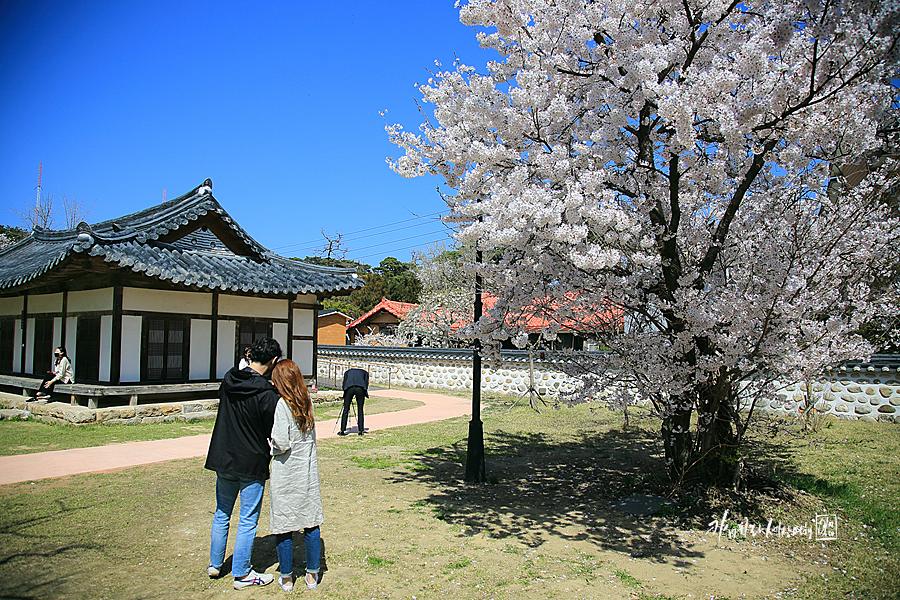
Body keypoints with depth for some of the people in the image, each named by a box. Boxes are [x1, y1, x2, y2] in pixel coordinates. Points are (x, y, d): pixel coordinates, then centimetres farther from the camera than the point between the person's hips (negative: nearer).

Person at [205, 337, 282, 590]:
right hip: (252, 464, -6)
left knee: (222, 514, 22)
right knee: (248, 521, 7)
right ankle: (241, 574, 18)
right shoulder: (266, 392, -22)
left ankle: (215, 564, 35)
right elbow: (273, 432, -14)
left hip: (223, 459, 6)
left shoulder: (228, 380, -2)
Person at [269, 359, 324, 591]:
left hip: (286, 473, -5)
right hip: (308, 471, 5)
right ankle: (312, 575, 23)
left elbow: (282, 444, -19)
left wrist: (270, 444, 1)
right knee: (311, 523, 12)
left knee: (284, 528, 9)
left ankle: (287, 579, 20)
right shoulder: (306, 403, 3)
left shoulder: (283, 405, -15)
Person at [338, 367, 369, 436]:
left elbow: (344, 384, 24)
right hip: (360, 388, 0)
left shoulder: (347, 371, 34)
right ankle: (361, 430, 12)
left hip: (349, 388, 0)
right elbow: (366, 383, 18)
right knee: (360, 410, 11)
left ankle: (342, 431, 8)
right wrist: (365, 395, 20)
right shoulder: (365, 372, 32)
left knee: (345, 410, 8)